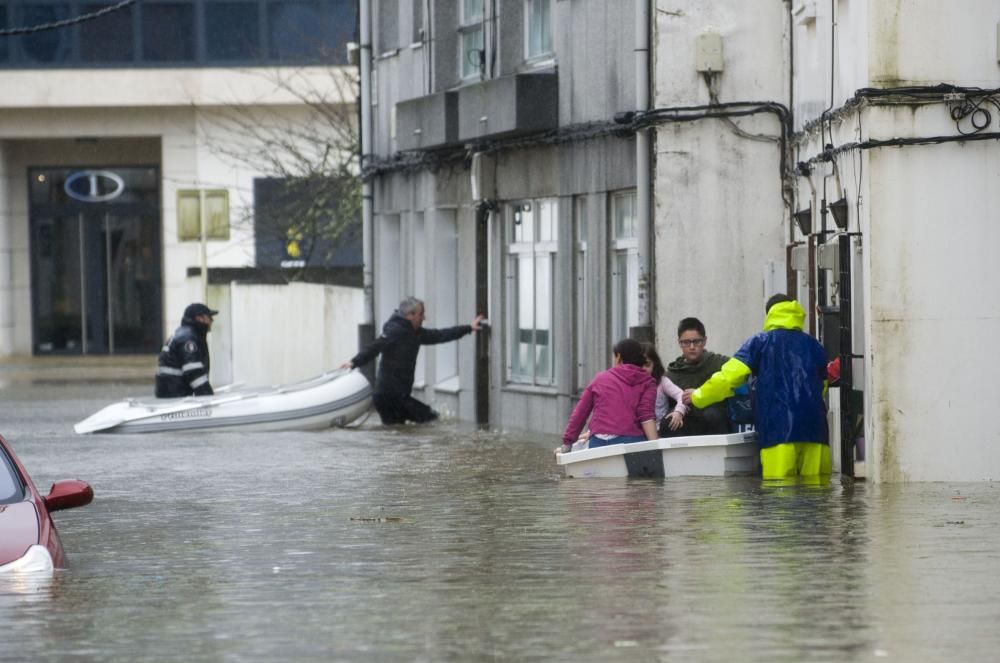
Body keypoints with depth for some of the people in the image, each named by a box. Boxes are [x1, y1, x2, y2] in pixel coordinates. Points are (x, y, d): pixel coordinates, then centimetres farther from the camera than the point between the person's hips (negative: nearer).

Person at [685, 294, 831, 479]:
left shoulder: (760, 342, 9)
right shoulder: (813, 346, 18)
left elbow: (728, 377, 4)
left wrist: (697, 397, 19)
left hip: (778, 431, -3)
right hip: (814, 428, 3)